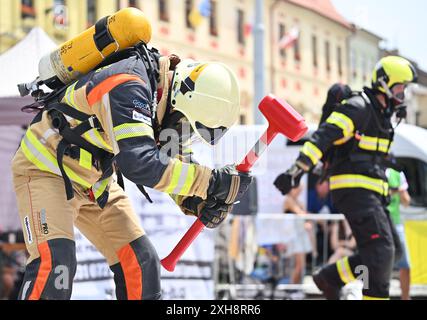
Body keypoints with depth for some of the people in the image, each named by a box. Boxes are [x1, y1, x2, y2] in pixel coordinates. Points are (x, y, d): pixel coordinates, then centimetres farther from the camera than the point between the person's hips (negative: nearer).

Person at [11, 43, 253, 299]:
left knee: (141, 261, 3)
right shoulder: (128, 86, -32)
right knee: (55, 261, -26)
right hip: (46, 170, -9)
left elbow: (176, 162, 7)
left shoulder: (170, 102, -3)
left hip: (97, 182, 9)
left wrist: (196, 202, -13)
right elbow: (139, 162, -42)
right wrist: (211, 181, -39)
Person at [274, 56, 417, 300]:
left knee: (391, 250, 6)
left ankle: (330, 278, 8)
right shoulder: (358, 107, -12)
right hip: (353, 188, -10)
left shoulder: (382, 111, 18)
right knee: (381, 249, -16)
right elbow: (324, 136, -23)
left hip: (370, 192, 10)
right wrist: (298, 170, -32)